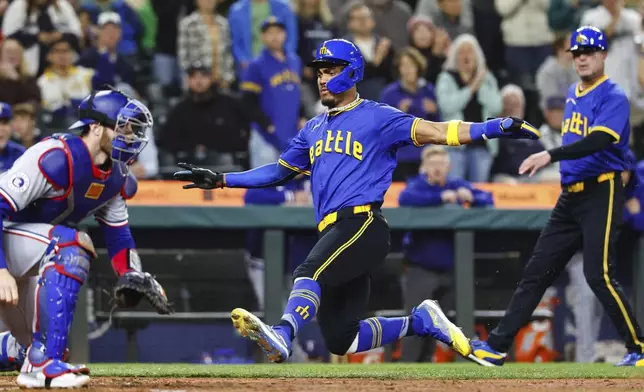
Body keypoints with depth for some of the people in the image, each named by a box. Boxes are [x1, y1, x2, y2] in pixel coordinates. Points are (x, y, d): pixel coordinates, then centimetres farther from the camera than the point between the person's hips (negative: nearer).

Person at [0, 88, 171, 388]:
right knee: (71, 244, -34)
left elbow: (117, 231, 11)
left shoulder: (117, 178, 1)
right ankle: (43, 363, -35)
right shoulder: (55, 158, -27)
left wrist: (132, 278, -8)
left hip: (27, 267, 9)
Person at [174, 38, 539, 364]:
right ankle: (420, 322, 17)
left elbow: (435, 131, -5)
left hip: (363, 224, -8)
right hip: (333, 233, 8)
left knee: (310, 272, -35)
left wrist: (497, 127, -18)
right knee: (340, 339, 1)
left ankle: (282, 336, -57)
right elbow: (279, 171, 31)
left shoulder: (378, 118, 3)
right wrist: (220, 180, 25)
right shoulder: (314, 129, 24)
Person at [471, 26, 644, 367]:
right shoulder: (573, 95, 16)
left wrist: (550, 156, -36)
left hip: (601, 194, -8)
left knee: (598, 274, -15)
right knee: (538, 270, 4)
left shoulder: (613, 97, -11)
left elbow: (598, 140, -27)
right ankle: (497, 346, 3)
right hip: (570, 195, 8)